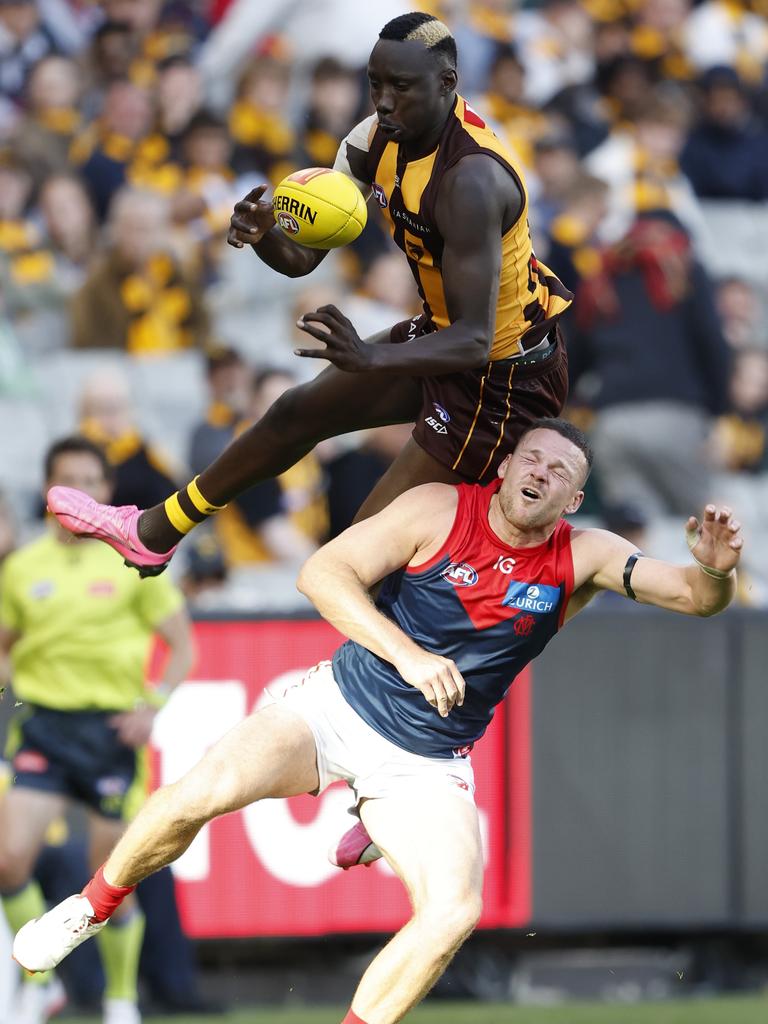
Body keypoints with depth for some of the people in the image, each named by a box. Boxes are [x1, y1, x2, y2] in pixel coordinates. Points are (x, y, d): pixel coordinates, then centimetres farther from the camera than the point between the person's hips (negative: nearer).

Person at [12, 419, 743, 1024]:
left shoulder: (584, 558, -6)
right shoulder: (440, 511, -11)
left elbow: (693, 598, -12)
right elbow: (323, 572, -17)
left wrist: (715, 568, -37)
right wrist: (409, 655, -29)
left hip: (426, 766, 2)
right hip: (340, 706, -2)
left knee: (454, 913, -22)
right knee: (207, 788, -25)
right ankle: (93, 907, 2)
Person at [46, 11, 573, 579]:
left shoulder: (471, 178, -35)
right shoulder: (379, 138, -8)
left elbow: (473, 341, -39)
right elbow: (301, 257, -3)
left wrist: (370, 359, -54)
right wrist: (262, 233, -27)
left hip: (503, 375, -10)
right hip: (445, 334, 10)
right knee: (297, 413, 24)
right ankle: (152, 535, 44)